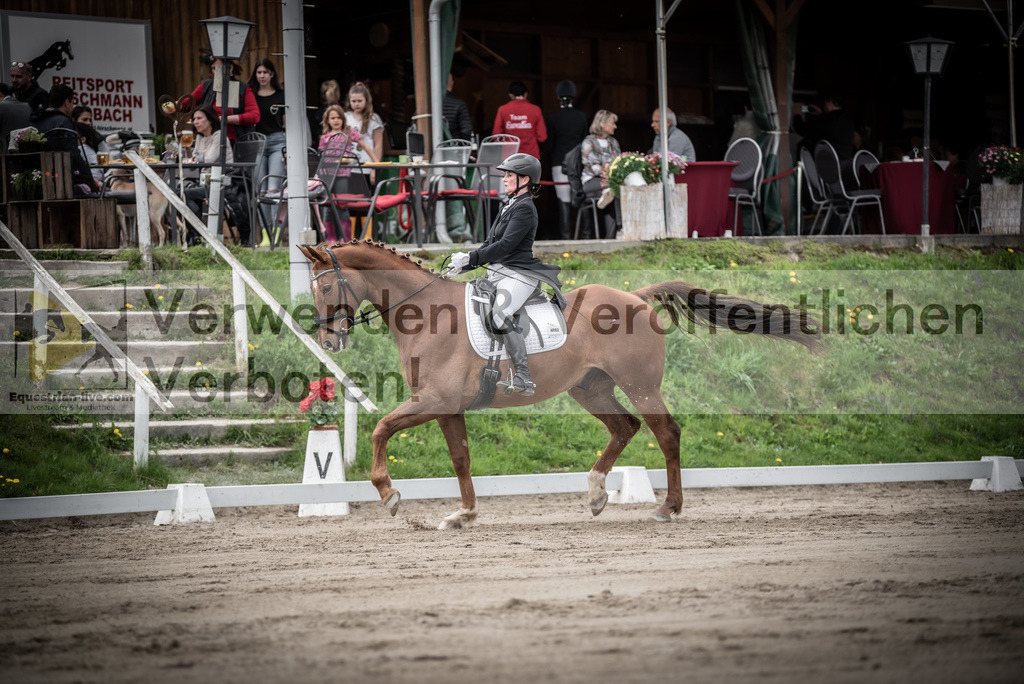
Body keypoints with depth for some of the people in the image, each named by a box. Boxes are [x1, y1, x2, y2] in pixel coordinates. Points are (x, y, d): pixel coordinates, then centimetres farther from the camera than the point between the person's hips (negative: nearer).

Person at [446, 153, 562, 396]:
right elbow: (490, 243, 24)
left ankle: (523, 379, -33)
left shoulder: (524, 208, -9)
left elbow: (505, 245, -20)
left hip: (519, 273, -10)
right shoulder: (509, 206, 21)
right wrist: (462, 265, 13)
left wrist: (470, 258, -22)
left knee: (500, 314, -33)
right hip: (498, 272, 10)